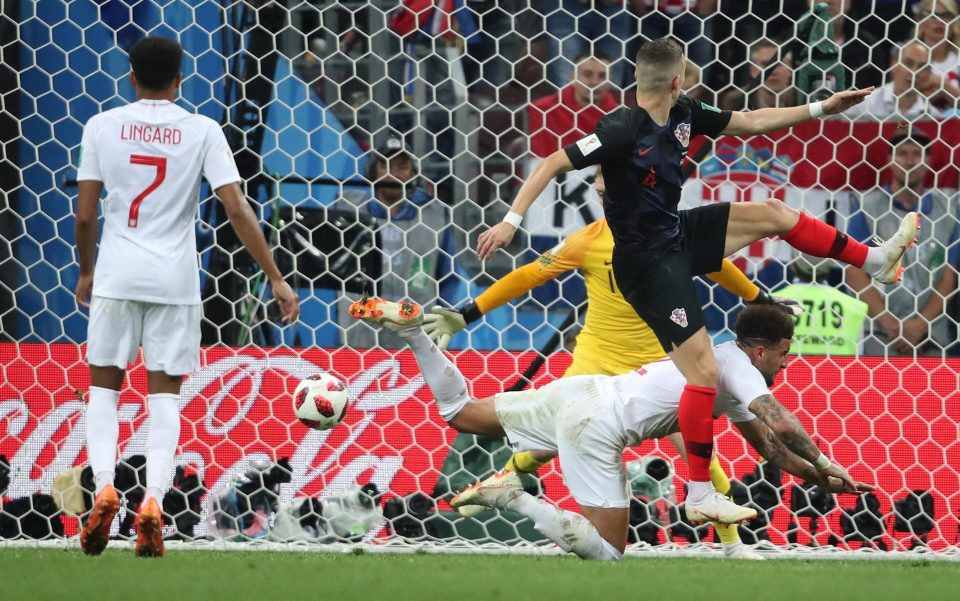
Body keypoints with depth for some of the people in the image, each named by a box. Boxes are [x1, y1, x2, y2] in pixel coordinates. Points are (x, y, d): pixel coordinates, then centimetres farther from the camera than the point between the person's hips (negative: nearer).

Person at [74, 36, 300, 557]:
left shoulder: (102, 126, 1)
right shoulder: (202, 131, -1)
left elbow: (84, 215, 2)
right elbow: (237, 210, -7)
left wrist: (86, 272, 19)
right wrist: (276, 280, -3)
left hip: (116, 276, 0)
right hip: (175, 279, 0)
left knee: (104, 386, 13)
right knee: (165, 394, 7)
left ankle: (104, 487, -8)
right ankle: (153, 501, -10)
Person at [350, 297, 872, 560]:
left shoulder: (725, 366, 22)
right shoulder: (737, 365, -5)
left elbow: (769, 446, 27)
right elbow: (780, 422, -20)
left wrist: (817, 478, 20)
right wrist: (821, 461, -10)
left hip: (578, 392, 9)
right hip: (596, 426, -9)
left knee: (459, 413, 20)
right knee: (607, 552, -11)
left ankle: (410, 328, 7)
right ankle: (512, 499, -18)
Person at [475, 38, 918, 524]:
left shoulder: (683, 116, -1)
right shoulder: (622, 131, -26)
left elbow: (749, 122, 13)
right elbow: (552, 164, -24)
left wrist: (820, 108, 12)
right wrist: (511, 220, -30)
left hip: (679, 236, 9)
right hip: (648, 262, -9)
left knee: (772, 213, 14)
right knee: (704, 371, -12)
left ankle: (875, 261, 35)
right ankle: (700, 494, -3)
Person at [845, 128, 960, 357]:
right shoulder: (868, 207, 4)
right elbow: (855, 273, 0)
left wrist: (920, 325, -7)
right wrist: (889, 323, -9)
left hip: (933, 338, 2)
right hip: (881, 336, -2)